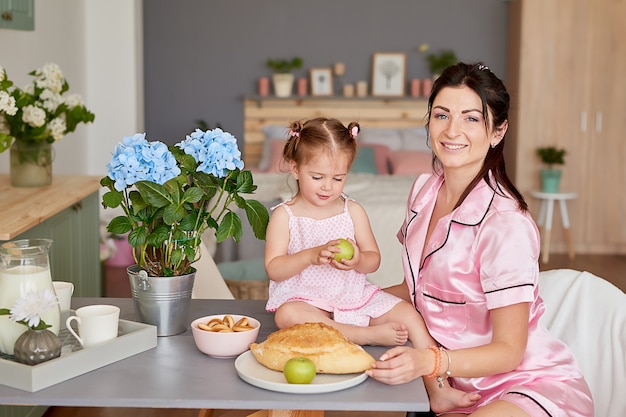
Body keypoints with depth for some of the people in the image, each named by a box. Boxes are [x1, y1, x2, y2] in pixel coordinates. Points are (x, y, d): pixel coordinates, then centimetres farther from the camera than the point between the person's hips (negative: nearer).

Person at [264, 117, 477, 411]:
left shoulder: (353, 211, 4)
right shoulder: (284, 215, -4)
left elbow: (374, 259, 4)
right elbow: (273, 269, -11)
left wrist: (358, 261, -21)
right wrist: (311, 256, -25)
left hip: (356, 296, 3)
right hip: (306, 299, -3)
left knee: (409, 314, -14)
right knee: (286, 316, -36)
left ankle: (438, 390, -12)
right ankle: (370, 335, -28)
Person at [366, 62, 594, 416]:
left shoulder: (507, 224, -22)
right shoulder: (424, 190, 1)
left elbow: (508, 351, -19)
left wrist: (428, 362, -34)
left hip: (532, 386, -7)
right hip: (465, 386, 7)